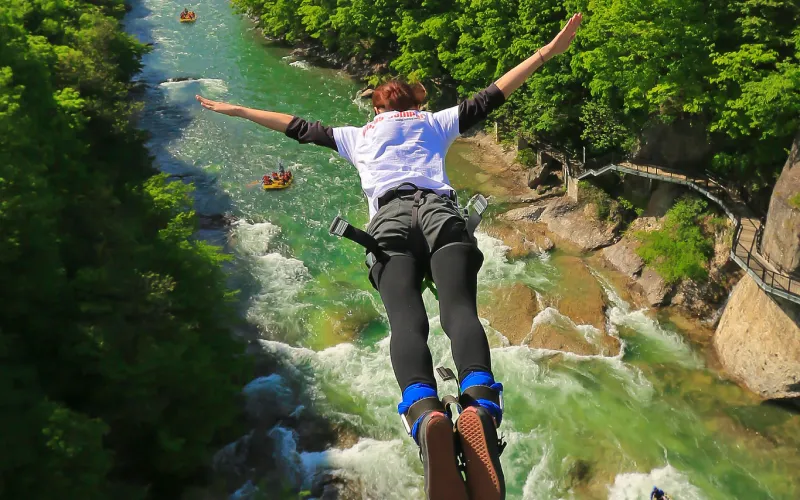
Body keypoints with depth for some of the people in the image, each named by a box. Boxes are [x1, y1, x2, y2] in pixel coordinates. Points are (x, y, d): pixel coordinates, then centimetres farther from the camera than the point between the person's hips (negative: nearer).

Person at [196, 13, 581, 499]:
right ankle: (480, 408, -51)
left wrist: (237, 109, 54)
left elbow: (300, 127, 41)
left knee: (406, 321, -23)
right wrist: (549, 50, 39)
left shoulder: (358, 135, 36)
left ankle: (425, 415, -52)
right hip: (441, 211, 1)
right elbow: (491, 96, 33)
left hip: (390, 219, 0)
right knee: (460, 310, -22)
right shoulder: (436, 122, 34)